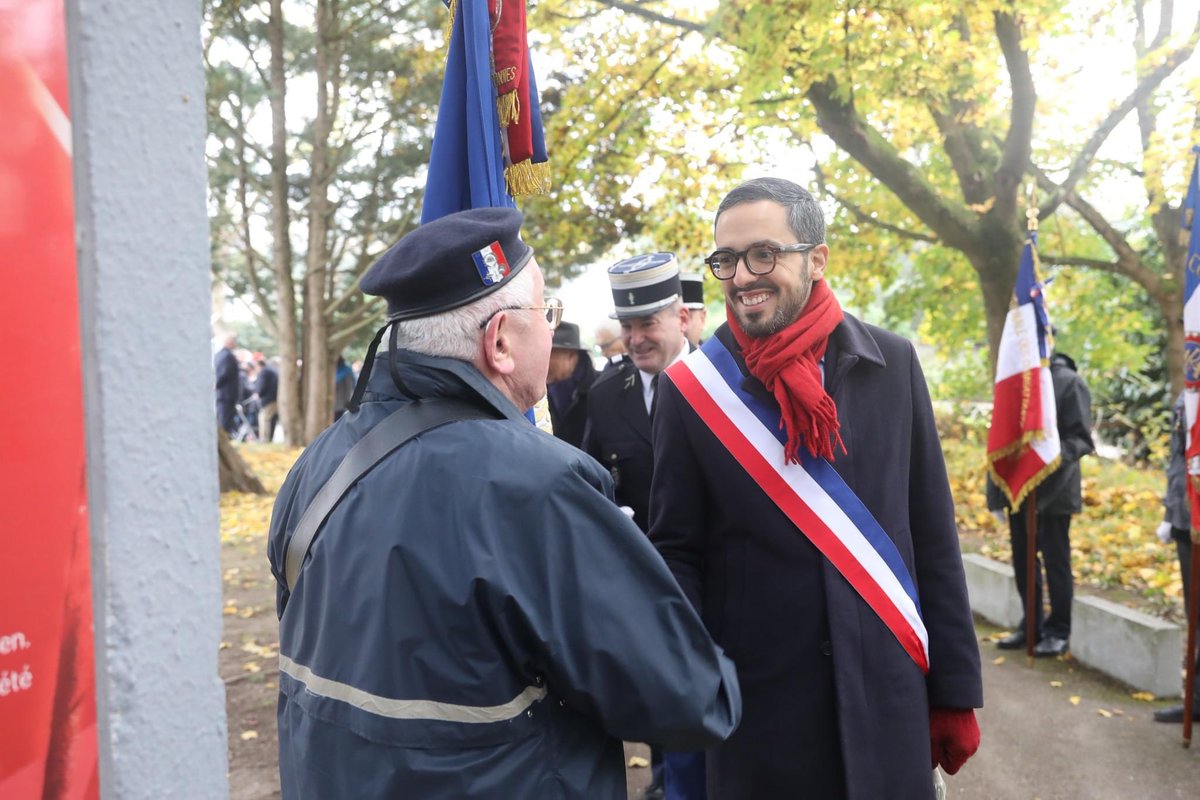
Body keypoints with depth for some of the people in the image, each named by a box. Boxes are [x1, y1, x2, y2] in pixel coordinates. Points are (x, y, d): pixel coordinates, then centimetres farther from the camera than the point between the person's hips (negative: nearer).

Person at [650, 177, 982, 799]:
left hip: (886, 699, 2)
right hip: (756, 706, -1)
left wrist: (955, 688, 4)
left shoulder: (891, 363, -3)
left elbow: (934, 539, 2)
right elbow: (675, 552, -2)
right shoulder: (690, 387, -7)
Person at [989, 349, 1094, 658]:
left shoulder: (1069, 382, -8)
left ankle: (1059, 631, 17)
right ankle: (1031, 624, 27)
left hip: (1054, 490, -5)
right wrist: (999, 482, 10)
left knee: (1055, 560, 5)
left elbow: (1081, 439, -9)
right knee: (1022, 558, 13)